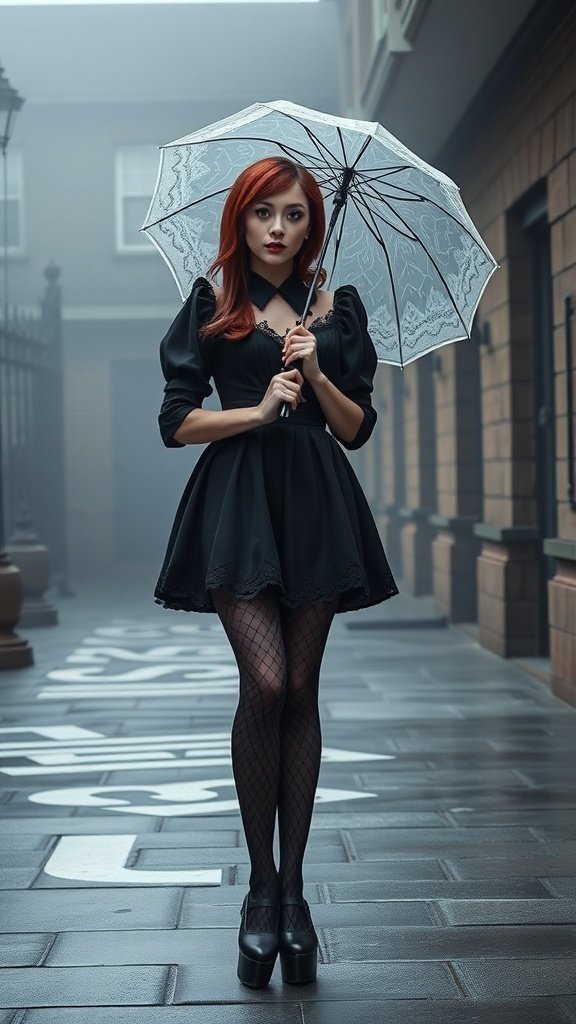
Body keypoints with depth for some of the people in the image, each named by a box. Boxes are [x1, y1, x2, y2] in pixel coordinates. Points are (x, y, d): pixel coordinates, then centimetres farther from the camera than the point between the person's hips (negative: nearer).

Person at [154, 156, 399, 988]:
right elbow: (175, 423, 3)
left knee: (301, 691, 2)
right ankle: (261, 886, -3)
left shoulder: (337, 307, 13)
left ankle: (293, 888, 8)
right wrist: (260, 408, -8)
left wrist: (316, 375, -6)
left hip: (316, 503, 2)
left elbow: (357, 428, 10)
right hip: (239, 500, -2)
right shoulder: (212, 302, 7)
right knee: (265, 684, -15)